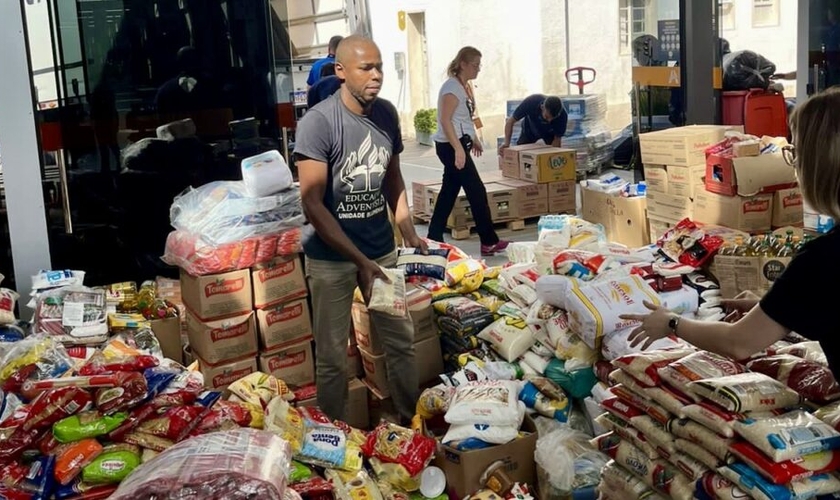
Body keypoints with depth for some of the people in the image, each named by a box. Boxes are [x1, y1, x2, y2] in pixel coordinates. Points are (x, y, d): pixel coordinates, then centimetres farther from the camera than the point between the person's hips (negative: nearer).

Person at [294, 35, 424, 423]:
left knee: (401, 340, 14)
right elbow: (313, 205, -20)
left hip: (382, 249, 5)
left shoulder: (387, 114, -1)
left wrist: (408, 229, -1)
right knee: (332, 356, 6)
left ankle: (412, 421, 33)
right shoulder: (317, 122, -19)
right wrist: (360, 261, -24)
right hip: (331, 257, -5)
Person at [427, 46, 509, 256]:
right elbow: (446, 120, -24)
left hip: (458, 144, 10)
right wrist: (458, 149, -31)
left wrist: (473, 140, 28)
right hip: (451, 146, -10)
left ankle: (434, 239, 16)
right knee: (477, 192, -5)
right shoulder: (452, 87, -17)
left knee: (449, 192, 11)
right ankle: (489, 242, 2)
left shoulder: (464, 86, 13)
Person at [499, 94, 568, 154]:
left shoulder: (562, 115, -38)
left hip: (549, 133, 0)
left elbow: (557, 139, -23)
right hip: (530, 130, 0)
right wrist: (506, 142, -40)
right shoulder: (531, 102, -40)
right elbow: (511, 121, -28)